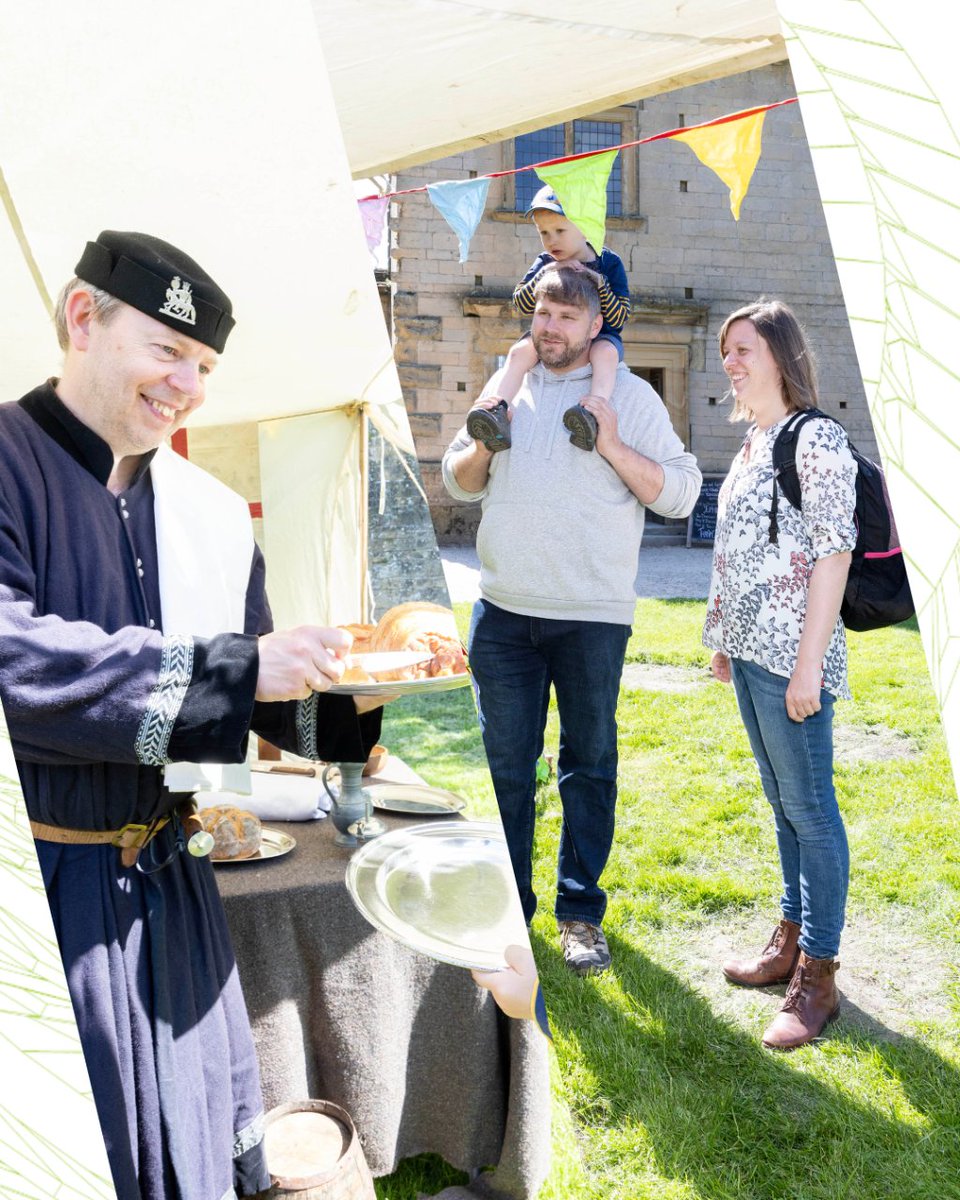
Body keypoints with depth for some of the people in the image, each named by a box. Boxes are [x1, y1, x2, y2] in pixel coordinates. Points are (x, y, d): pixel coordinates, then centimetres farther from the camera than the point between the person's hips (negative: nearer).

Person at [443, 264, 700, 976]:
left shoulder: (630, 395, 2)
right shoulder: (508, 388, 13)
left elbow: (680, 492, -3)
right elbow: (458, 482, 17)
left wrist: (613, 447, -15)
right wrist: (483, 443, -3)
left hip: (593, 615, -3)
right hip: (504, 609, 3)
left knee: (589, 764, 7)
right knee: (506, 765, 10)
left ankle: (581, 911, 22)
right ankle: (507, 905, 25)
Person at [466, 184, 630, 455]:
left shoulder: (609, 263, -3)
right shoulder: (544, 263, 4)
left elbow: (619, 319, -8)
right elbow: (521, 304, -6)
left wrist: (600, 283, -24)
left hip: (599, 335, -3)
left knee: (606, 352, -37)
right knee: (519, 351, -26)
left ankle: (593, 415, -60)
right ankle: (499, 411, -42)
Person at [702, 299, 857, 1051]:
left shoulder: (817, 438, -11)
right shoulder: (753, 441, 15)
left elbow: (834, 553, -16)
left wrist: (808, 663, -19)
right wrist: (724, 639, 17)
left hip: (791, 653, -9)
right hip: (750, 649, 9)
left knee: (809, 809, -1)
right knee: (783, 803, 17)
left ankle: (818, 976, 10)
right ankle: (793, 938, 31)